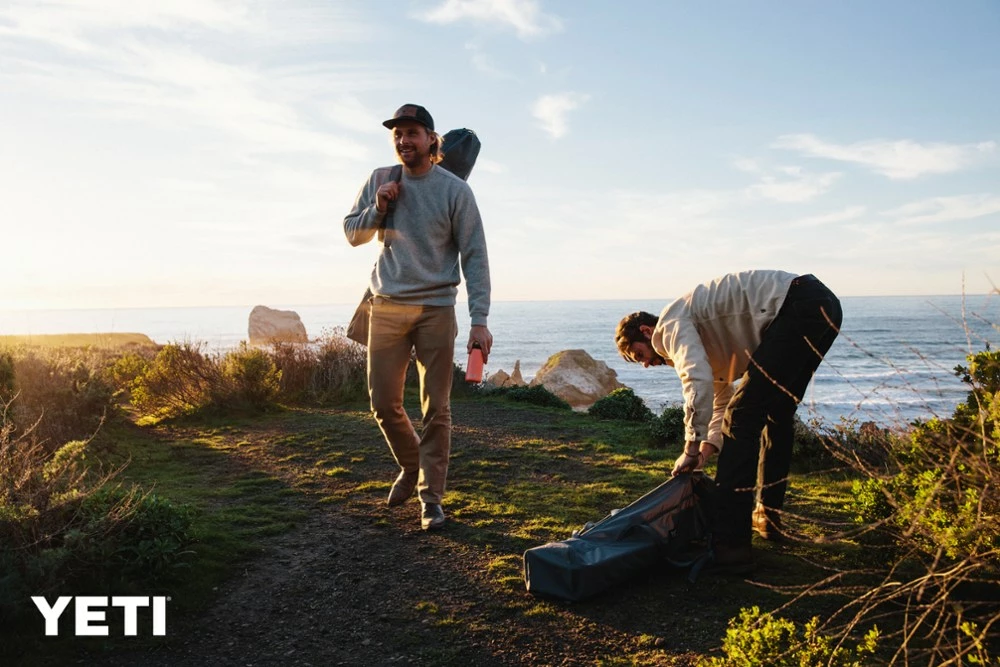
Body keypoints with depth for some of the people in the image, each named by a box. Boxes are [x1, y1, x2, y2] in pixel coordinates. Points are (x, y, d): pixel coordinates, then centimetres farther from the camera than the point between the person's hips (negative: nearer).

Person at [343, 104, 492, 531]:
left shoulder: (455, 190, -4)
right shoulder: (380, 180, 7)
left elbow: (474, 256, -6)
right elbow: (352, 234, 14)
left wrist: (479, 320, -15)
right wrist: (377, 208, -7)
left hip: (436, 310, -3)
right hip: (387, 306, 3)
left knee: (435, 408, 1)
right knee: (384, 403, 7)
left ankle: (431, 496, 12)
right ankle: (411, 466, 33)